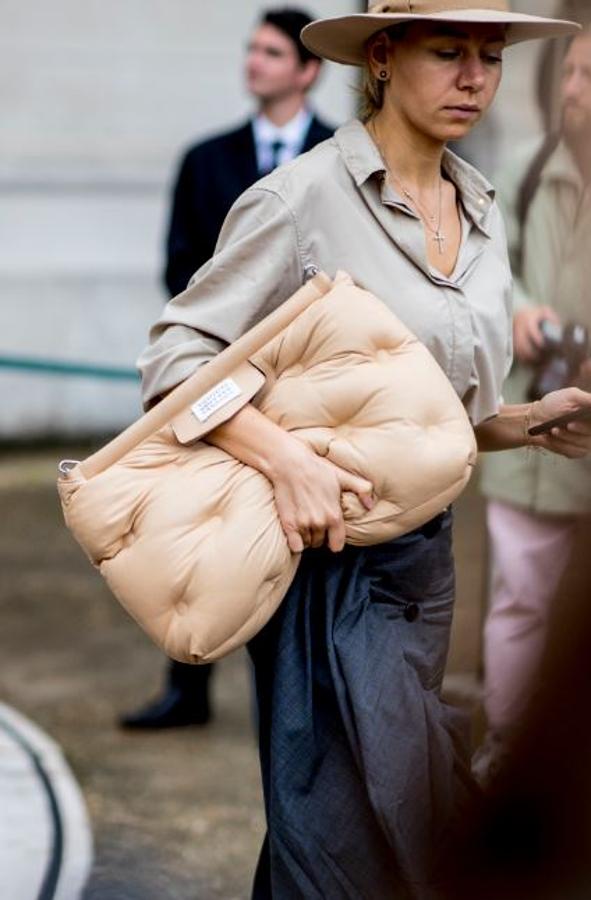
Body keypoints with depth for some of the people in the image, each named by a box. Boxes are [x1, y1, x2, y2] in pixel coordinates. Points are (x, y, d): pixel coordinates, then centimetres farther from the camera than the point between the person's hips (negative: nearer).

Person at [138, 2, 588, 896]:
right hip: (328, 555, -7)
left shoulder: (481, 211, 11)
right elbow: (176, 355, -13)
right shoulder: (304, 196, -11)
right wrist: (288, 458, -27)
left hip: (425, 555, 7)